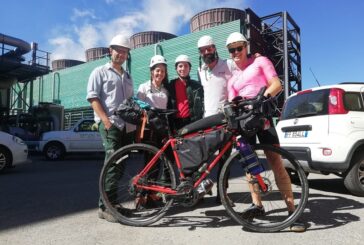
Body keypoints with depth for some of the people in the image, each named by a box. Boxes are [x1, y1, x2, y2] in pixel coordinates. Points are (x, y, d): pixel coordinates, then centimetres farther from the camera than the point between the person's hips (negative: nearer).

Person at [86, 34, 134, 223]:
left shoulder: (127, 76, 24)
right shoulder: (100, 72, 5)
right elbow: (93, 98, -6)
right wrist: (106, 120, -17)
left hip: (127, 125, 7)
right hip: (109, 124, -6)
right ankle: (105, 206, -5)